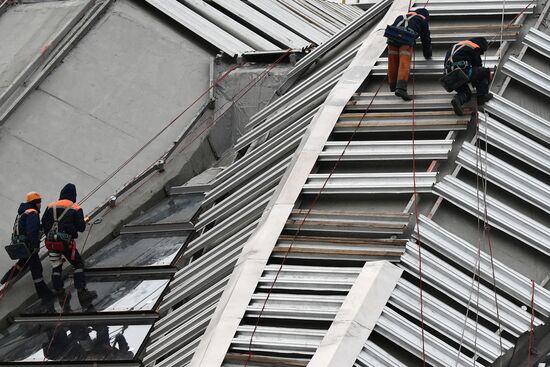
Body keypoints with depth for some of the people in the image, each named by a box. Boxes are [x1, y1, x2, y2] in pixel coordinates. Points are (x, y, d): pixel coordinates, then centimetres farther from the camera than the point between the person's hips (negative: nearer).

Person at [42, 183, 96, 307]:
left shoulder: (50, 207, 6)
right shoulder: (76, 209, -4)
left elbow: (44, 224, 8)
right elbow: (81, 227, -6)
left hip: (51, 242, 3)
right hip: (66, 242, -3)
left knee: (56, 267, 17)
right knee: (79, 264, 7)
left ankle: (59, 292, 22)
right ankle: (81, 292, -4)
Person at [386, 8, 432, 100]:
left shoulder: (401, 17, 40)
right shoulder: (423, 20, 27)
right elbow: (426, 39, 31)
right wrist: (428, 55, 46)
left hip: (392, 37, 4)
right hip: (406, 40, -4)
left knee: (393, 64, 15)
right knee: (404, 65, -14)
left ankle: (393, 86, 27)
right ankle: (401, 88, -30)